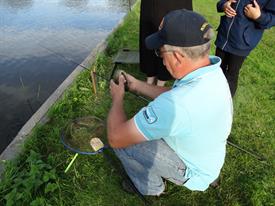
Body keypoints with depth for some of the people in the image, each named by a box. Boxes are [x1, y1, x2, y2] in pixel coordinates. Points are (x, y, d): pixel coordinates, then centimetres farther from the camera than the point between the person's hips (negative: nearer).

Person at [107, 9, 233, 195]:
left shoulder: (174, 105, -44)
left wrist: (117, 97, -14)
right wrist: (137, 85, 3)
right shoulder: (213, 70, -16)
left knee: (123, 141, -7)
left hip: (193, 171, -7)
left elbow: (116, 138, -31)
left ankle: (151, 188, 19)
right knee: (148, 125, 18)